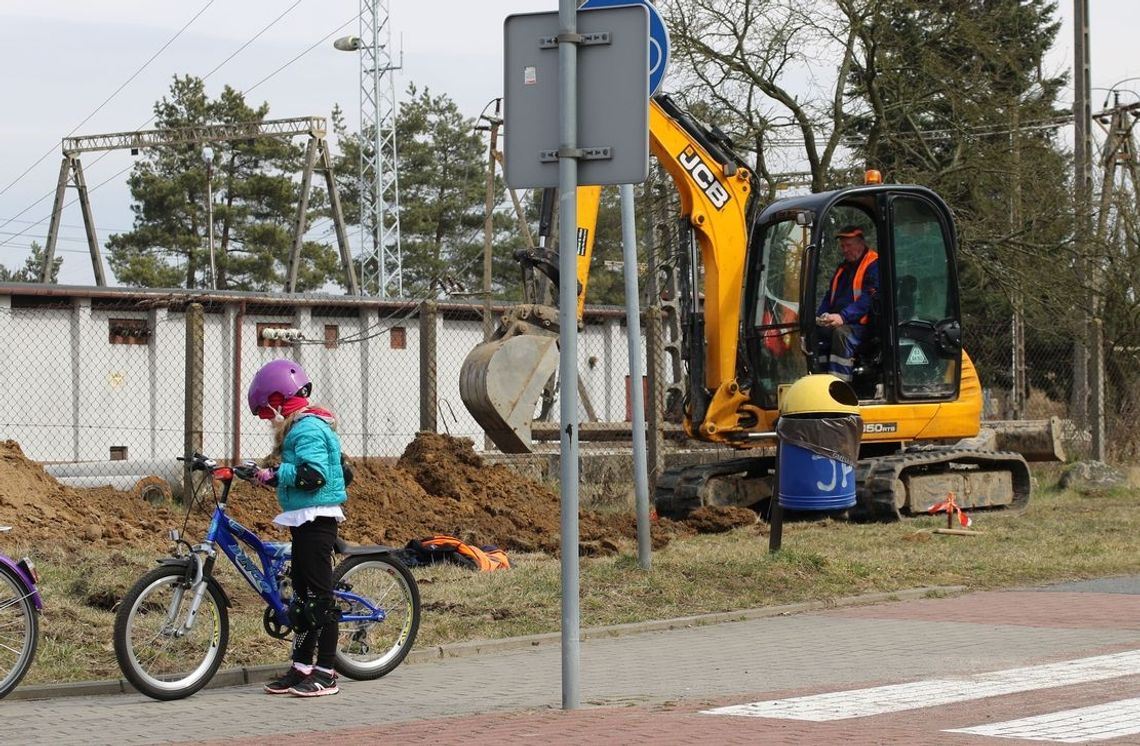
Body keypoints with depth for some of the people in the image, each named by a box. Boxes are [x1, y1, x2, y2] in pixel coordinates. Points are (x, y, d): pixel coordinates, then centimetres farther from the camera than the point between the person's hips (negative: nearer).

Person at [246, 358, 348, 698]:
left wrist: (274, 475, -16)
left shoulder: (307, 428, -15)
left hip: (316, 519, -11)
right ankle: (301, 667, 18)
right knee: (302, 594, 13)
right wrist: (276, 476, 16)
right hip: (306, 520, 11)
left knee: (319, 595, -7)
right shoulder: (306, 425, 17)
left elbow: (312, 474, -25)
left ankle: (326, 673, -4)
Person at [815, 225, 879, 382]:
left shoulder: (874, 265, -2)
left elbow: (868, 299, -14)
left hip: (861, 325, -7)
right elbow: (829, 296, 25)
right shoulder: (843, 267, 25)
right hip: (835, 323, 7)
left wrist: (843, 317, -26)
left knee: (841, 333, -38)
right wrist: (818, 317, 4)